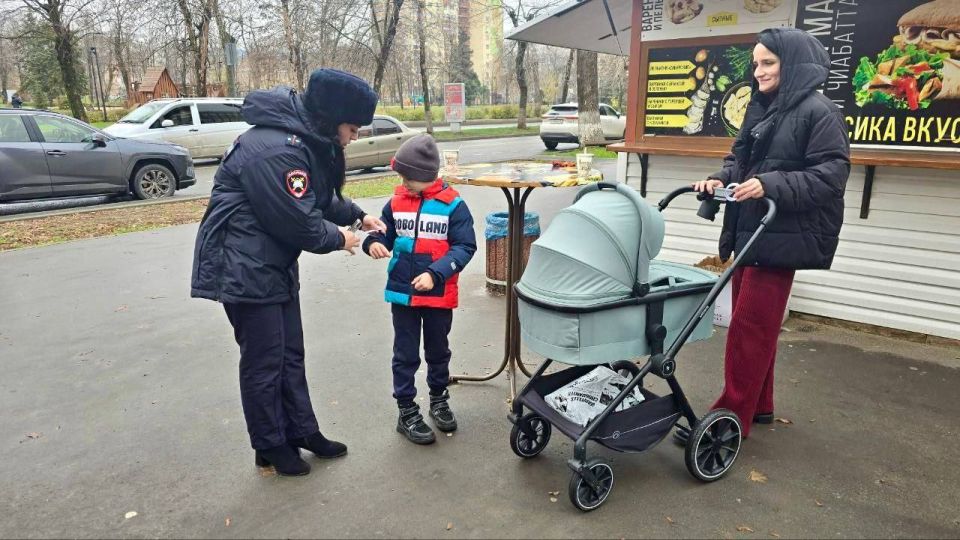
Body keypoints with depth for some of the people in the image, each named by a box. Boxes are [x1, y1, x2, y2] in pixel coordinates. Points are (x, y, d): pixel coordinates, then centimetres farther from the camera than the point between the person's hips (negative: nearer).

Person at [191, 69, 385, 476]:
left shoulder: (309, 140, 5)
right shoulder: (275, 150, -28)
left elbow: (323, 197, 19)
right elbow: (299, 222, -24)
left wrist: (357, 215, 8)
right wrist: (338, 239, -8)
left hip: (276, 265, 10)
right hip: (244, 269, -10)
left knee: (290, 353, 17)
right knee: (264, 362, 3)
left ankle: (302, 431, 32)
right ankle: (271, 446, 22)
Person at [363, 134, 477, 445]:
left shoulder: (453, 205, -12)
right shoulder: (397, 202, -1)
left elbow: (465, 247, -14)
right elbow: (384, 234, 9)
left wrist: (435, 273, -25)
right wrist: (374, 242, -15)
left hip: (439, 294, -2)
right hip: (402, 293, 2)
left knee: (438, 351, 18)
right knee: (405, 355, 10)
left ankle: (439, 400, 39)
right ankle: (407, 413, 23)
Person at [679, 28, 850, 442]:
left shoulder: (819, 112, -9)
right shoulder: (760, 108, 15)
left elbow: (831, 174, -16)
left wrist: (771, 186, -27)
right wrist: (720, 179, -2)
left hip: (781, 237, -8)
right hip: (749, 232, 8)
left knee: (749, 327, -6)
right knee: (753, 325, 15)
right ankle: (758, 405, 29)